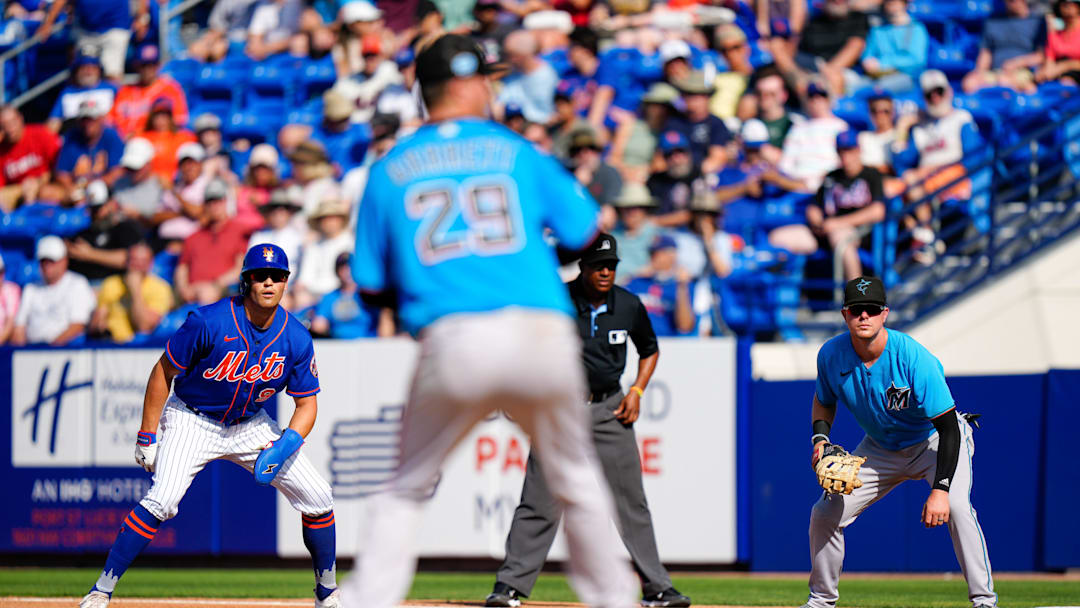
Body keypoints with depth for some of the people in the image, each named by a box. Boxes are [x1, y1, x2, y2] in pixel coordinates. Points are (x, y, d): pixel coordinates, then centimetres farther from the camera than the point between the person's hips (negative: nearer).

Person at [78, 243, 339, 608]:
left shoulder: (297, 339, -13)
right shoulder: (208, 322, -24)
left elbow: (307, 403, -4)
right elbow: (163, 372, -14)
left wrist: (285, 446, -24)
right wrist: (146, 437, -14)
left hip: (250, 425, 4)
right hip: (192, 421, -4)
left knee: (317, 496, -4)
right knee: (162, 501, -26)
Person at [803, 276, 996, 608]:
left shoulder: (915, 359, -33)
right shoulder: (831, 355, -17)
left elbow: (948, 428, -32)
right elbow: (824, 400, 7)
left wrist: (940, 488, -41)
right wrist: (820, 438, -14)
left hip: (936, 442, -5)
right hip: (880, 449, 5)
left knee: (956, 505, -31)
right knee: (825, 512, -2)